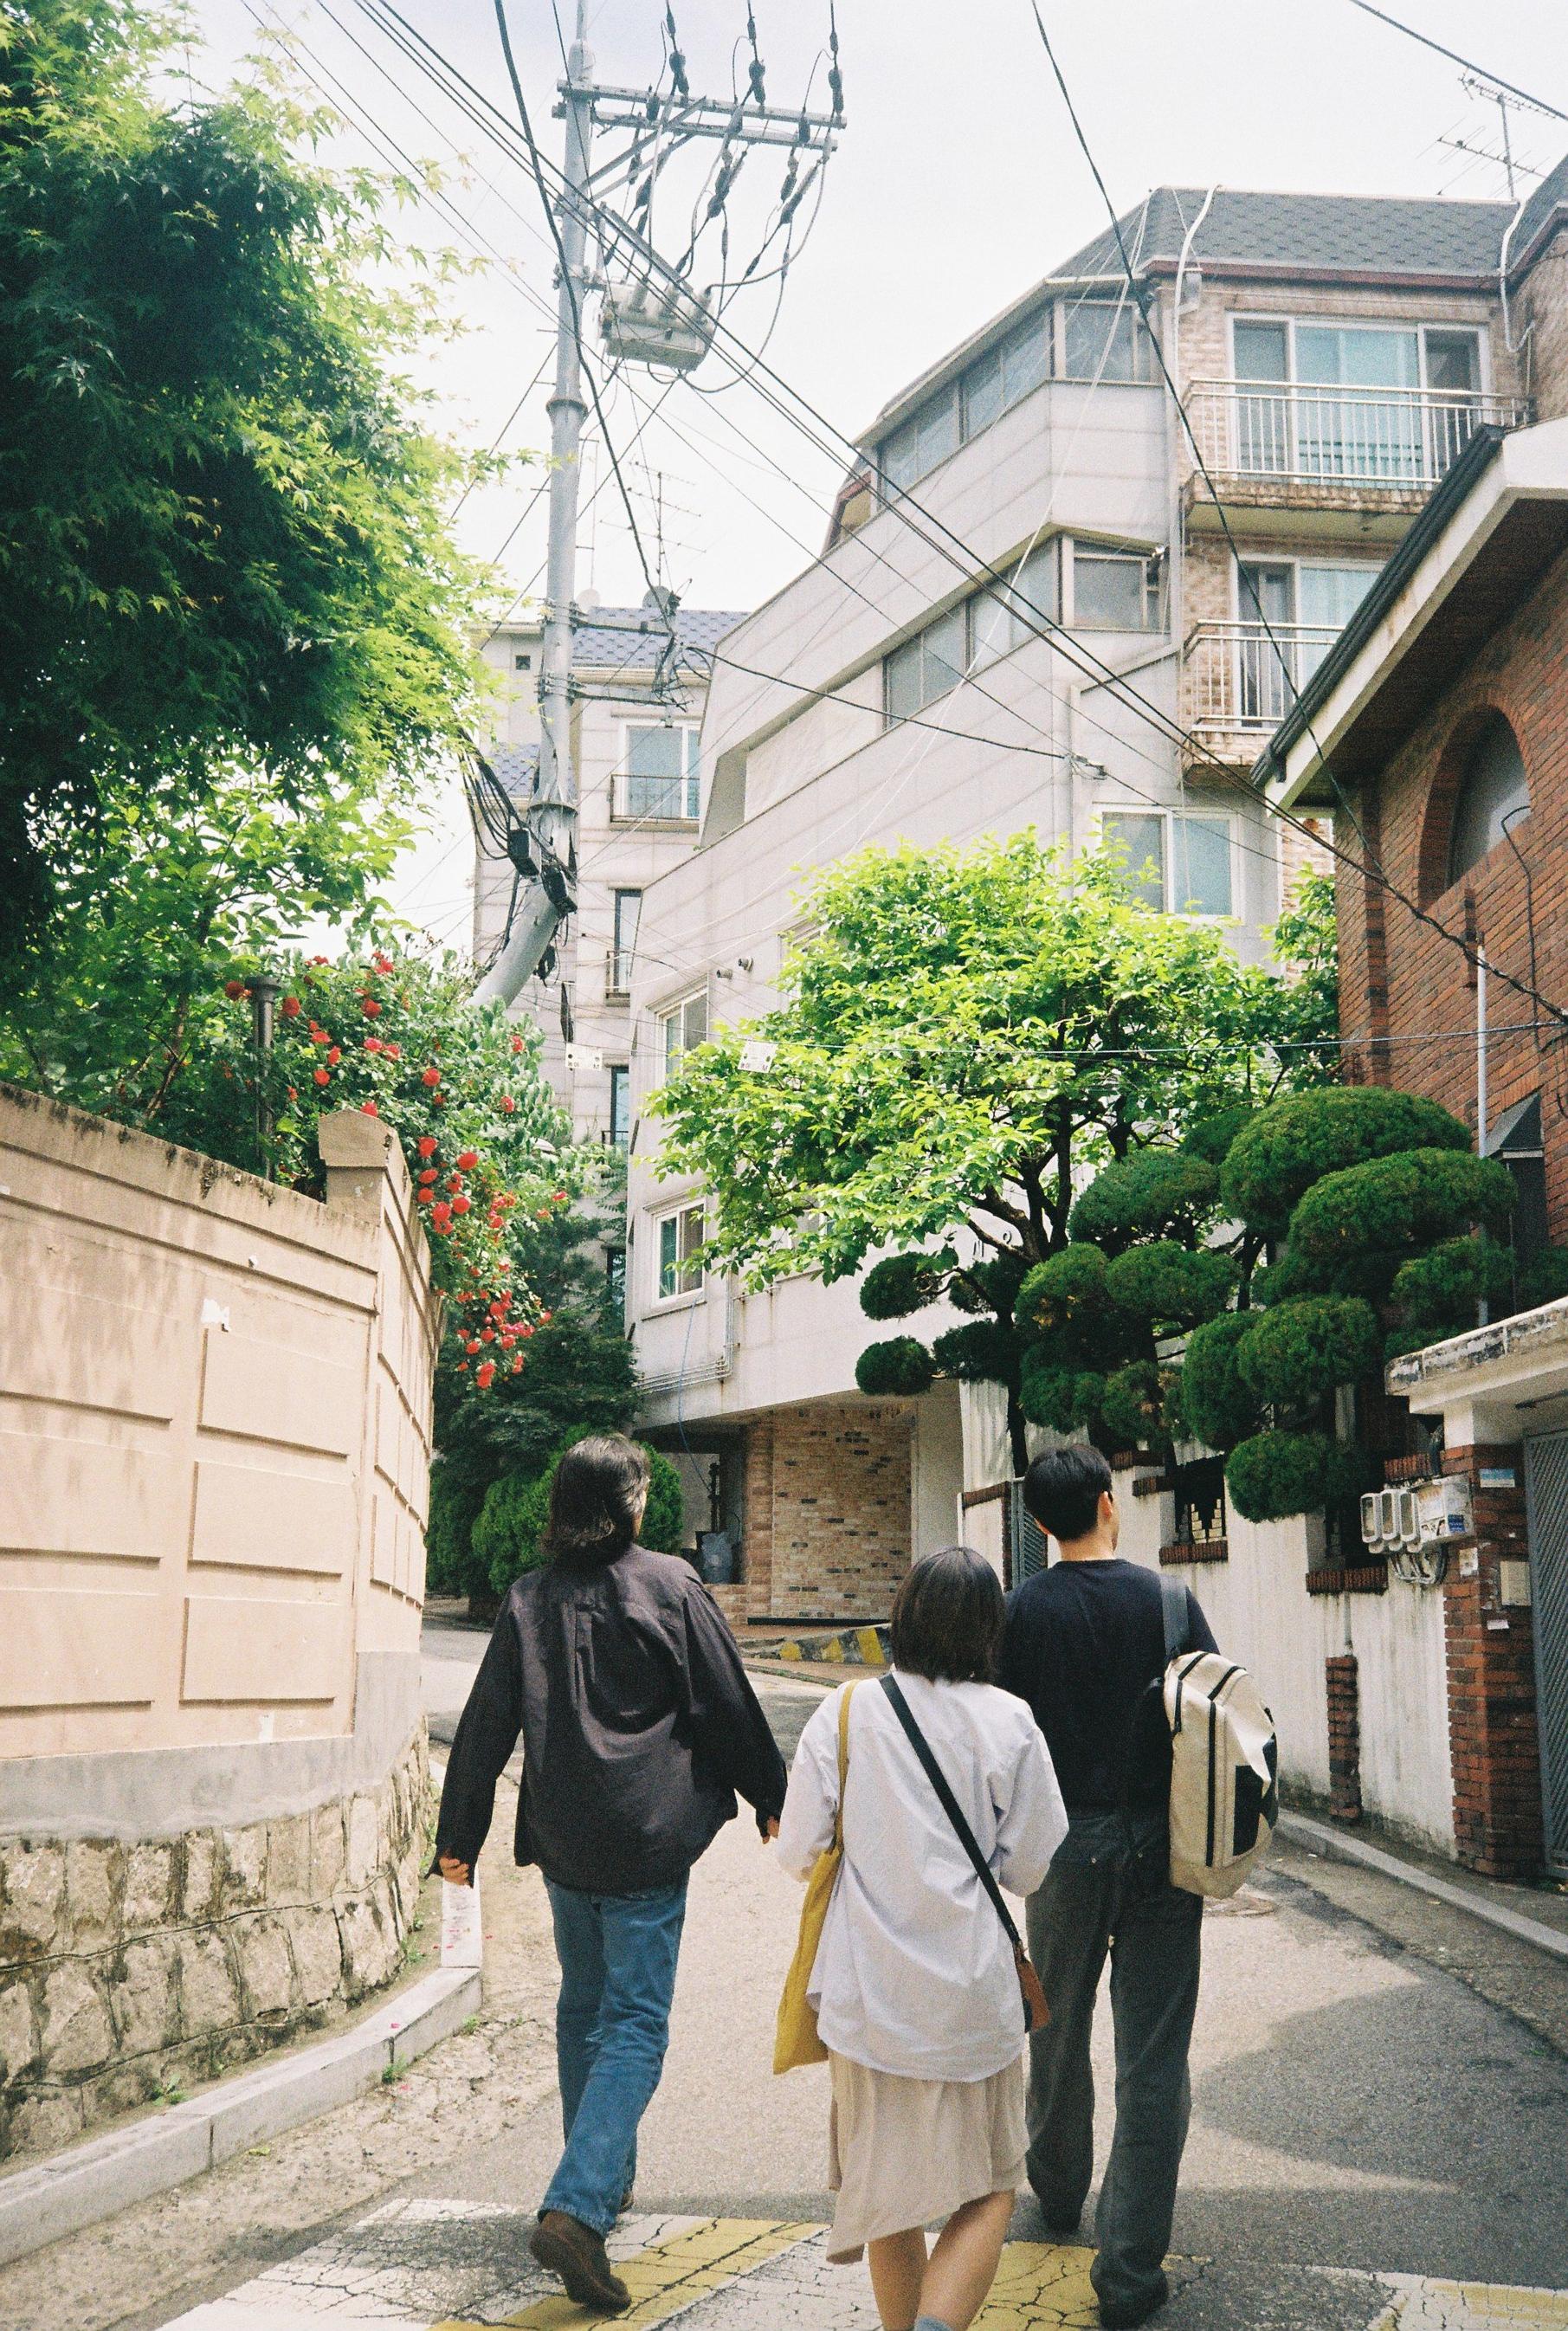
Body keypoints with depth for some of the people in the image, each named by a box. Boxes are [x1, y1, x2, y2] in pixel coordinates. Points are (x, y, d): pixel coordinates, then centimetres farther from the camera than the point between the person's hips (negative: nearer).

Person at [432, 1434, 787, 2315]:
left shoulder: (530, 1600, 2)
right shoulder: (671, 1585, -7)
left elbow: (487, 1727, 4)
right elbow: (730, 1704, -2)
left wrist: (461, 1838, 11)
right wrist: (772, 1800, 10)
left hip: (563, 1843, 4)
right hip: (649, 1839, -4)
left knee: (584, 2009, 21)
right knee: (637, 2021, -2)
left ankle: (605, 2179, 33)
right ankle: (576, 2209, -16)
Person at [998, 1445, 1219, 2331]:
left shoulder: (1021, 1611, -6)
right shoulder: (1169, 1602, -6)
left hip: (1064, 1847, 1)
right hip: (1161, 1849, -1)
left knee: (1059, 2031, 20)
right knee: (1154, 2056, 4)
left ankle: (1058, 2193, 39)